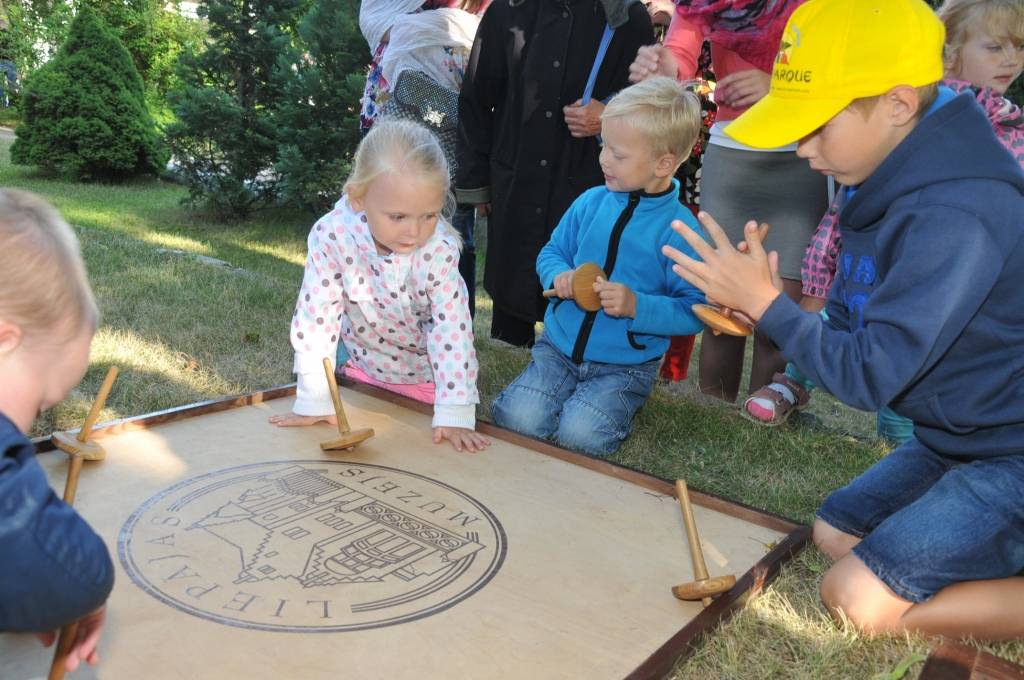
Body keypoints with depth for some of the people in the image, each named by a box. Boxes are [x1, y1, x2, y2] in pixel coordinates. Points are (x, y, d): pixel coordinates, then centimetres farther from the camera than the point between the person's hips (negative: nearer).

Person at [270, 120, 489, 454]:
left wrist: (455, 414, -33)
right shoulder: (331, 237, -28)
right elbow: (315, 317, -22)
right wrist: (313, 400, -19)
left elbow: (452, 329, -28)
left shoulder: (440, 250, -28)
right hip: (364, 364, 1)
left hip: (425, 375, -1)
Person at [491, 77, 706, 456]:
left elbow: (694, 312, -13)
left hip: (625, 365, -3)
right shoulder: (590, 202, 0)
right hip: (559, 346, 4)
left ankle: (619, 403, 9)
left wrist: (637, 306, -26)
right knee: (517, 418, -15)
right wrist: (558, 276, -9)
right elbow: (551, 252, 14)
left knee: (580, 435, -23)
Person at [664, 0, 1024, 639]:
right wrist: (758, 310, -11)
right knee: (833, 531, 18)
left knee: (858, 599, -12)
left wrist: (764, 300, -20)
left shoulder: (954, 218, -31)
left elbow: (868, 376, -28)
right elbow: (853, 327, 5)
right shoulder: (892, 185, 0)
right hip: (957, 438, 9)